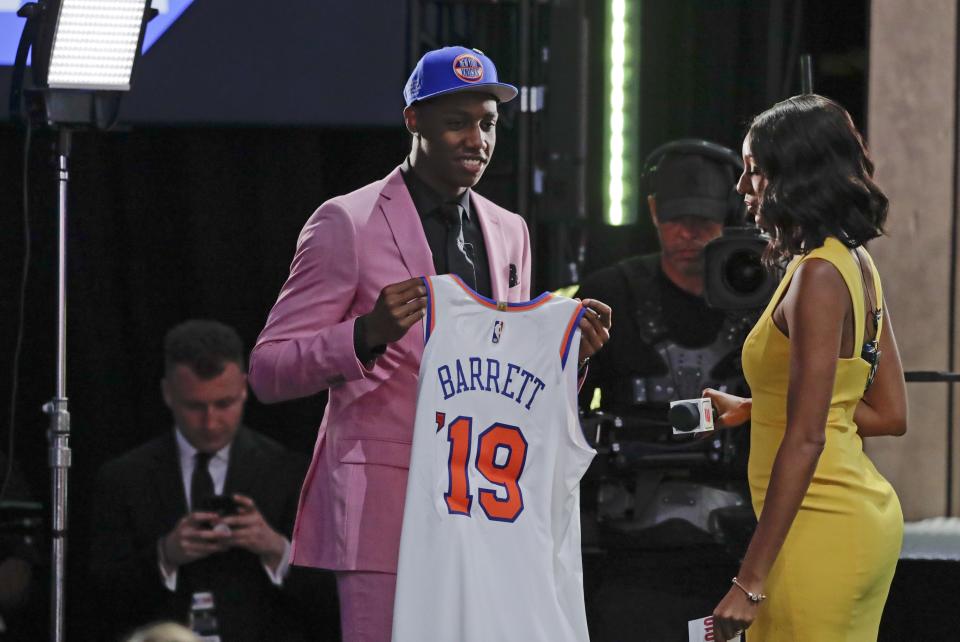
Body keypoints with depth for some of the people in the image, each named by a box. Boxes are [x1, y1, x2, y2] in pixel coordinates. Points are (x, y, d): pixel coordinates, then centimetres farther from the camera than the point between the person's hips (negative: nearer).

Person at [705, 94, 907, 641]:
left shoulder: (819, 276, -16)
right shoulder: (859, 265, 11)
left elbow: (806, 439, -20)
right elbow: (890, 414, 16)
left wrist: (750, 581, -20)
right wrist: (754, 411, 17)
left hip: (822, 528, -9)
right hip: (867, 511, 9)